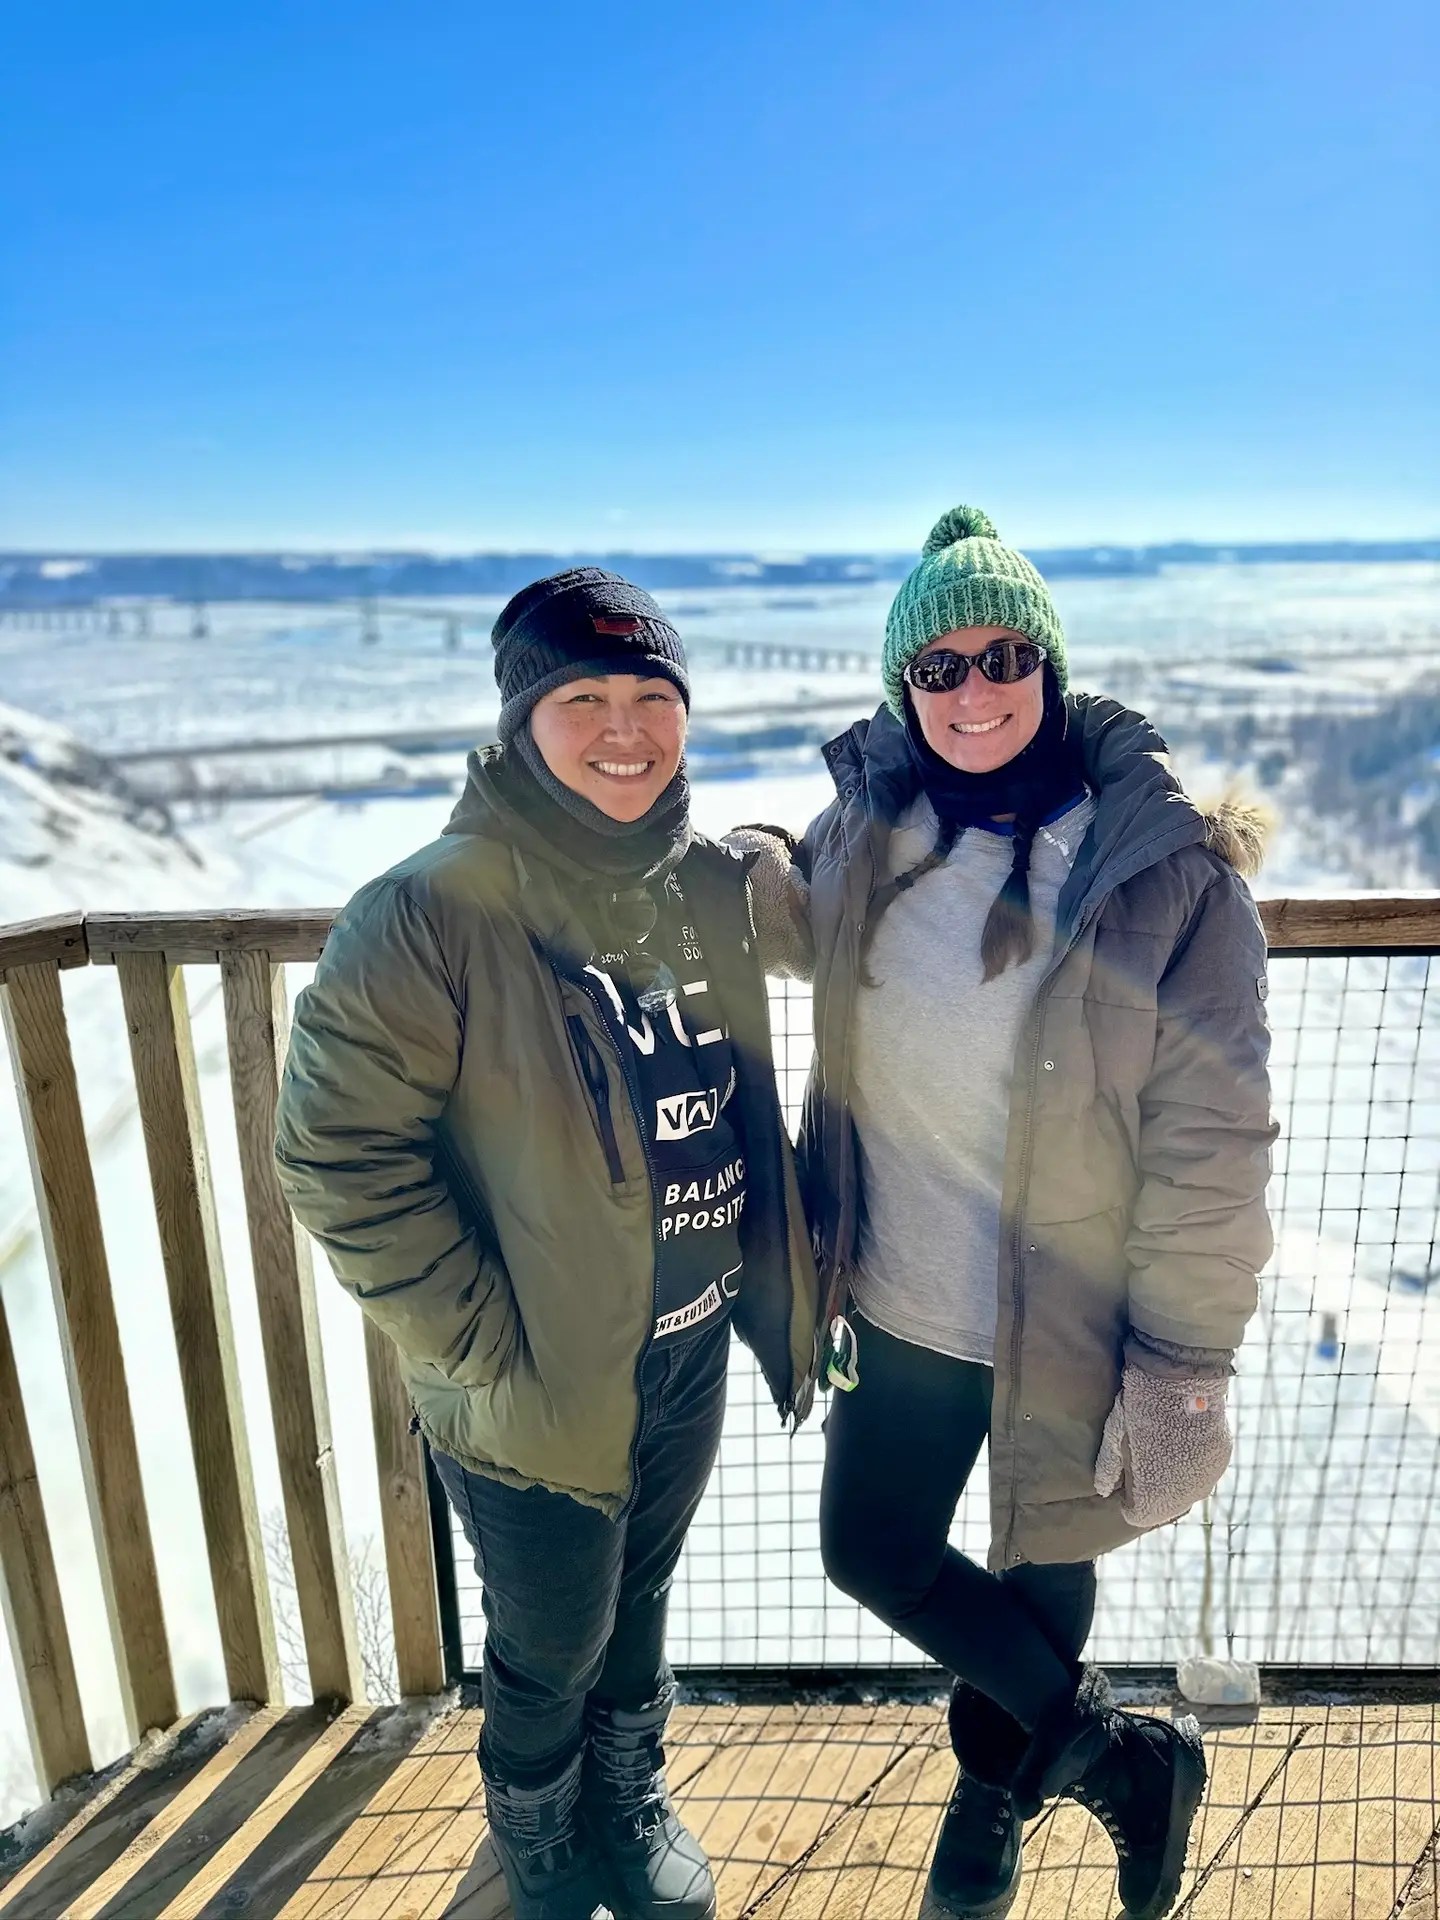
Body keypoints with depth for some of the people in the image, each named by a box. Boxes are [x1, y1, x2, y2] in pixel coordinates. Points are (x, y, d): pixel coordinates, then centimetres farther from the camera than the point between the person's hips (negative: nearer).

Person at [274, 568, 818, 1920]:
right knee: (552, 1652, 19)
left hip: (692, 1353, 5)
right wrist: (486, 1345, -18)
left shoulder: (712, 888, -3)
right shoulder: (430, 914, -22)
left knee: (639, 1607, 27)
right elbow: (340, 1157, -20)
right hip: (535, 1389, -4)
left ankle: (633, 1810, 55)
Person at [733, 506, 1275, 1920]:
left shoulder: (1165, 865, -19)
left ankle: (993, 1796, 53)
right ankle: (1117, 1756, 45)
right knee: (872, 1551, 19)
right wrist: (740, 873, -6)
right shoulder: (871, 828, -6)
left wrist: (1182, 1361, -13)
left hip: (1067, 1330, -4)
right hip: (897, 1305, 5)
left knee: (1041, 1575, 20)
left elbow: (1210, 1143, -16)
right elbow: (808, 928, 16)